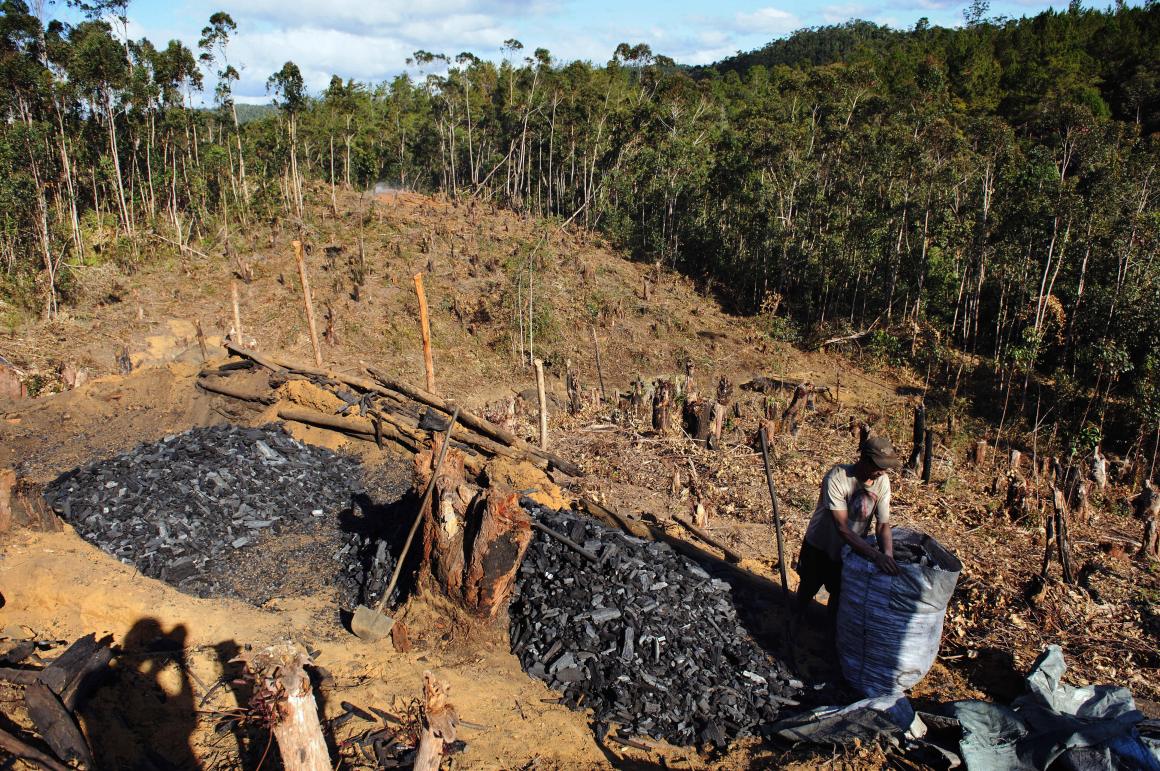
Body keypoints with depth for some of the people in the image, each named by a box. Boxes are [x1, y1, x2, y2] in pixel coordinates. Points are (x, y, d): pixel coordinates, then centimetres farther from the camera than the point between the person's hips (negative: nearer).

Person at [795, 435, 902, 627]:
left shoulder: (882, 482, -18)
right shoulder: (836, 478, -34)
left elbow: (883, 524, -16)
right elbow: (842, 528, -35)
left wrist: (889, 556, -35)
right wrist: (875, 555, -43)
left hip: (852, 548, 4)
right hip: (820, 546, -3)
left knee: (840, 591, 19)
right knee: (808, 587, 17)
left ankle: (832, 627, 44)